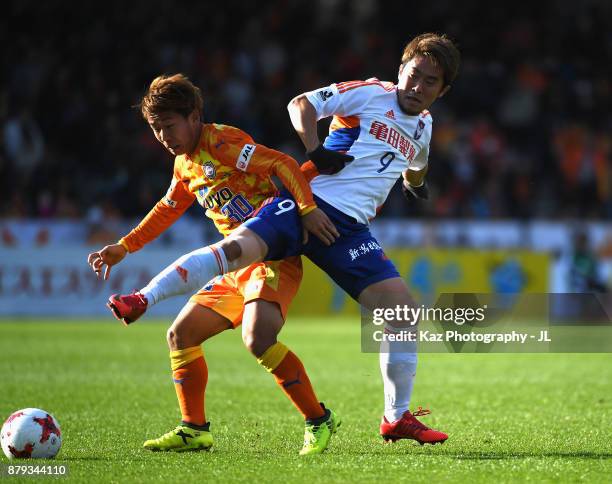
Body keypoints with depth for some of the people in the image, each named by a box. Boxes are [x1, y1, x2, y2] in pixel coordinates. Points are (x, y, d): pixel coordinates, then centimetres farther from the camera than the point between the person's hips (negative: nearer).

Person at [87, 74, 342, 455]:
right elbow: (167, 211, 33)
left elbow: (283, 164, -20)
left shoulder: (222, 141, -11)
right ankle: (195, 430, 19)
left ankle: (319, 420, -15)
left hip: (274, 256, -10)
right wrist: (123, 248, 32)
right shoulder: (185, 166, 17)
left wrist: (307, 209, -33)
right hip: (236, 267, 10)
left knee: (258, 340, -30)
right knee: (181, 334, 9)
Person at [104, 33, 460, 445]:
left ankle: (397, 419, 4)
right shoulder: (371, 94, 4)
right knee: (237, 248, -31)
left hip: (350, 227, 5)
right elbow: (301, 104, -1)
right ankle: (141, 301, -28)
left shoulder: (423, 126, 22)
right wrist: (315, 150, -10)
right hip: (308, 203, -5)